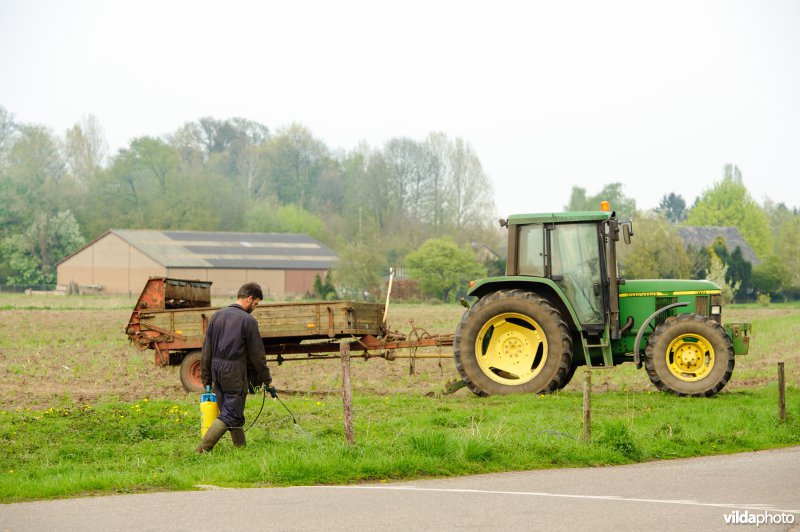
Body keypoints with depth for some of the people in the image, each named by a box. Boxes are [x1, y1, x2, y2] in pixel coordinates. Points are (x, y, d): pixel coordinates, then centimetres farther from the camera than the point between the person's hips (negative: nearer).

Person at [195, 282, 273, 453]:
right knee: (230, 415, -2)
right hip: (234, 372, -7)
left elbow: (206, 350, 10)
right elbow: (257, 355, -6)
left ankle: (241, 445, 24)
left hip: (216, 368, 7)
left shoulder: (217, 315, 8)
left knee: (232, 411, 18)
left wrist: (206, 378, 16)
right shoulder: (248, 321, -10)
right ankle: (202, 449, -10)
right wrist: (266, 379, 7)